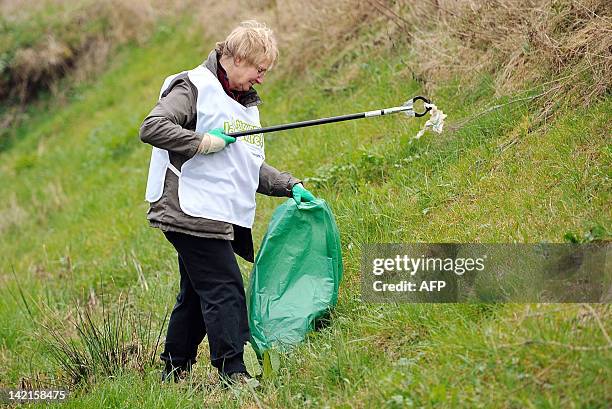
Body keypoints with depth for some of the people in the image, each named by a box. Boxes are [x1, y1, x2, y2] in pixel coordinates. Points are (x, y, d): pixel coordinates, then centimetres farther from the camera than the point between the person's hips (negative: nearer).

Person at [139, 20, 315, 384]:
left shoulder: (245, 103, 22)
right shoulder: (195, 87, -7)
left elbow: (251, 168, 27)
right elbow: (151, 128, -19)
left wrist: (290, 185, 14)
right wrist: (204, 142, -19)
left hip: (221, 217, 9)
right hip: (193, 213, -9)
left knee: (198, 292, 14)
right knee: (225, 289, -12)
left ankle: (175, 369, 24)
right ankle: (233, 372, -11)